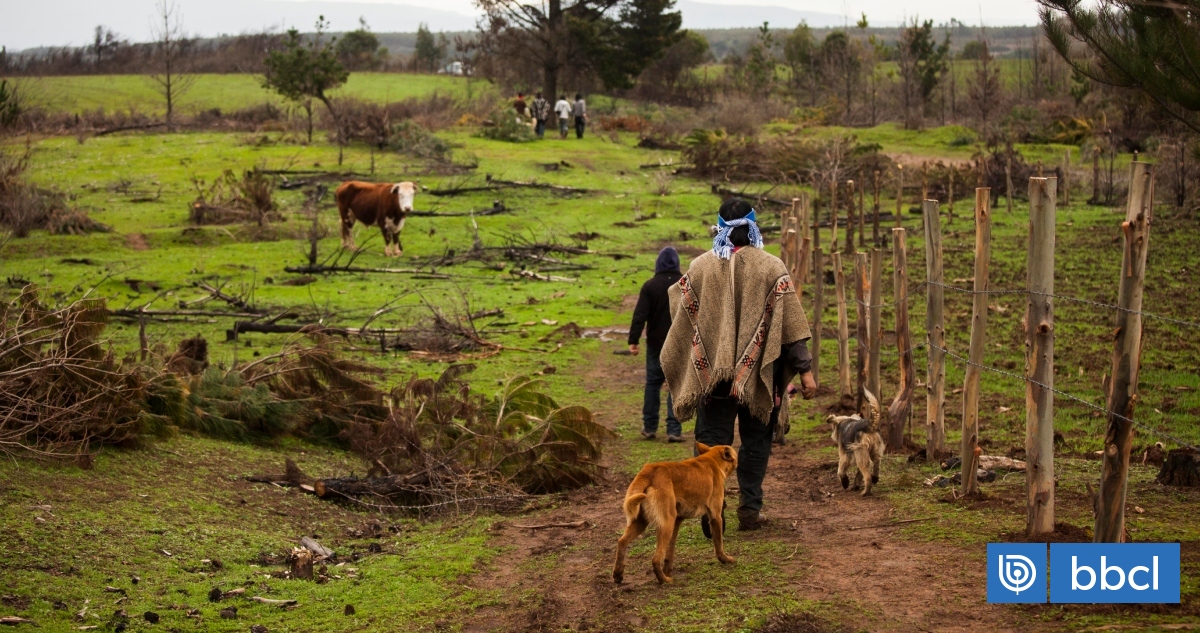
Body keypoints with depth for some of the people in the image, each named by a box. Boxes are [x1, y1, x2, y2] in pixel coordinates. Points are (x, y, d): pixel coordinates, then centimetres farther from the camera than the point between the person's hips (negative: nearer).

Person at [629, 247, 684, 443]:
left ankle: (649, 428, 14)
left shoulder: (650, 286, -6)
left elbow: (640, 315, -12)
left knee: (652, 383, 11)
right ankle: (674, 430, -4)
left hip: (656, 343, -1)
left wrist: (633, 340, -11)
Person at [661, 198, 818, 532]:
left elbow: (681, 321, 6)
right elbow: (792, 323, -6)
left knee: (712, 440, 5)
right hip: (757, 376, 0)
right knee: (755, 439, 13)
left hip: (711, 373, 1)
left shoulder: (700, 267, -1)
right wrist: (805, 370, -3)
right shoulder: (771, 268, -5)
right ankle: (750, 509, 12)